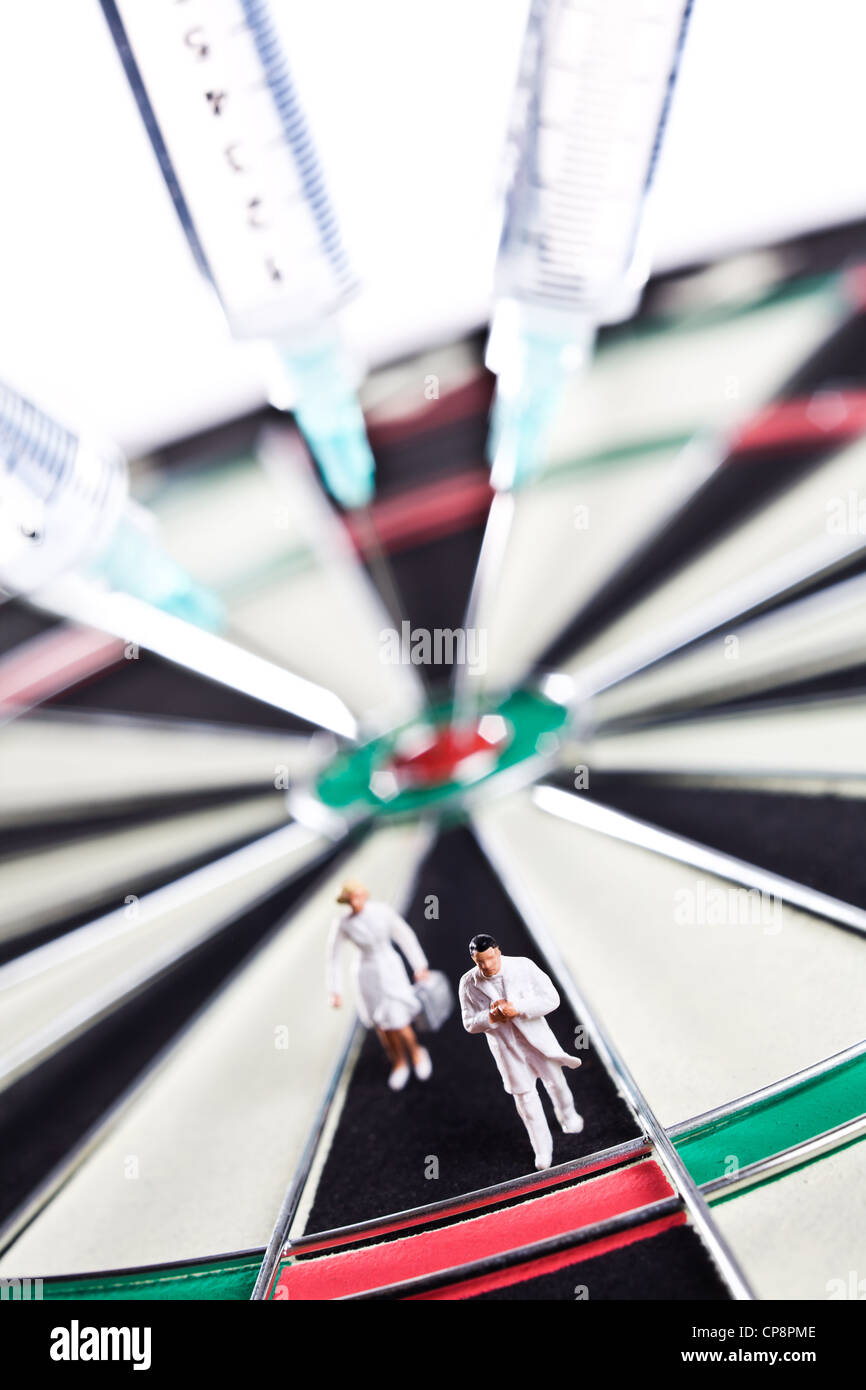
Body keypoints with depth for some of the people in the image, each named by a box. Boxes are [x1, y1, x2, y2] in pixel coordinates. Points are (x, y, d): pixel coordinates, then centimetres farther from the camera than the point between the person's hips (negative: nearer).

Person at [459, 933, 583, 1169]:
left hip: (536, 1036, 0)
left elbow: (551, 999, -15)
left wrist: (518, 1008, -27)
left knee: (555, 1081, 14)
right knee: (524, 1096, 6)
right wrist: (491, 1018, -24)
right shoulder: (469, 983, -12)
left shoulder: (523, 966, -16)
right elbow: (470, 1023, -3)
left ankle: (567, 1116, 48)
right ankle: (542, 1149, 25)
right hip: (505, 1046, 0)